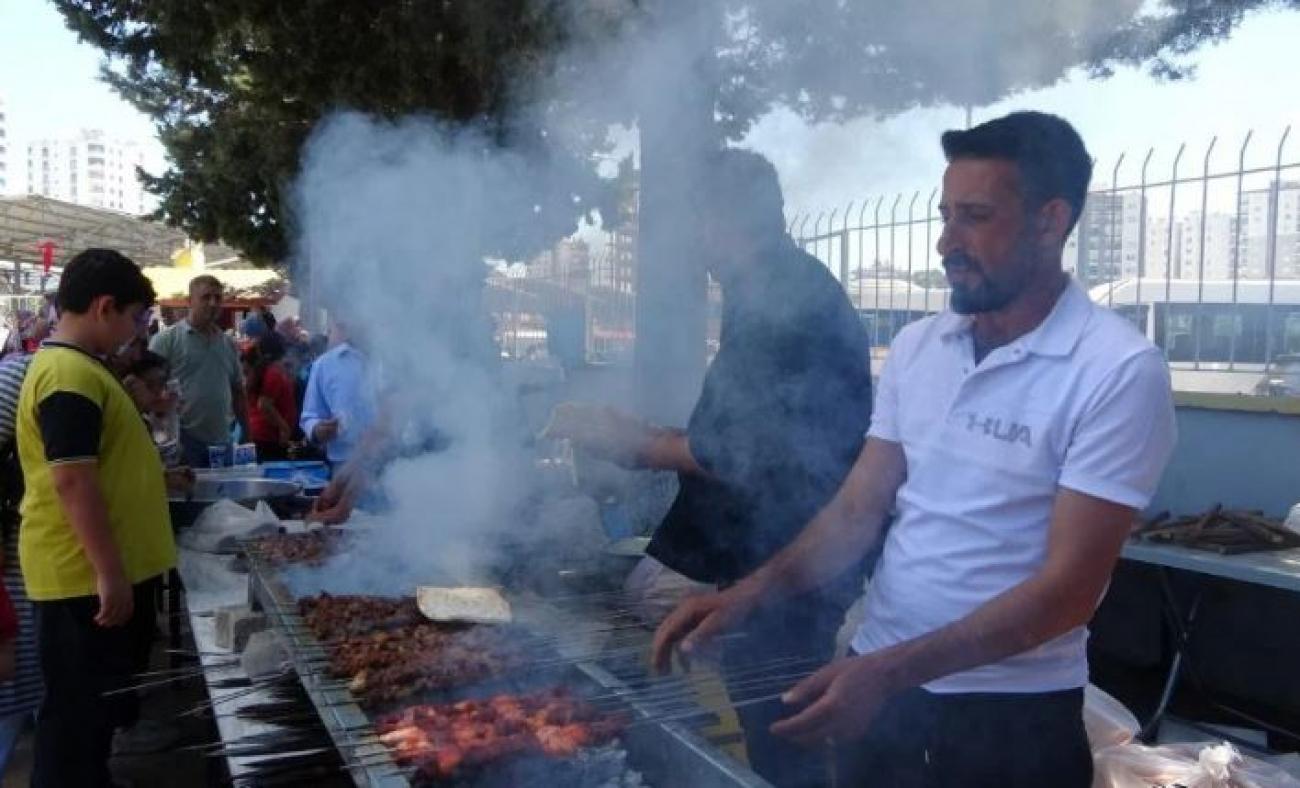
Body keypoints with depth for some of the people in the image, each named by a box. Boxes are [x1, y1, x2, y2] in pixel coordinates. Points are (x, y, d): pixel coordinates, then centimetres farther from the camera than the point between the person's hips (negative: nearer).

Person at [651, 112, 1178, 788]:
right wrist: (751, 592, -12)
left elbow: (1069, 588, -18)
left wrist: (890, 670, -25)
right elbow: (858, 509, 3)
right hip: (876, 683, 5)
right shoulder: (916, 346, 2)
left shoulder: (1120, 372, -16)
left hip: (1011, 712, -4)